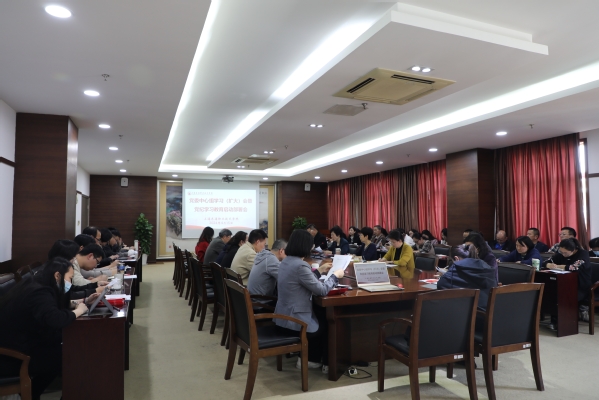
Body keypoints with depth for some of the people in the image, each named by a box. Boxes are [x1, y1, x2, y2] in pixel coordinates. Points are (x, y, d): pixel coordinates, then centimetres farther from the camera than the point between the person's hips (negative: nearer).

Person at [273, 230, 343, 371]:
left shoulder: (286, 261, 5)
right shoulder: (300, 265, -25)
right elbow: (322, 290, -18)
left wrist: (319, 271, 19)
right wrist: (335, 276, -3)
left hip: (283, 316, 8)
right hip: (295, 321, -8)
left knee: (321, 315, 25)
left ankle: (310, 357, 33)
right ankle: (326, 363, 33)